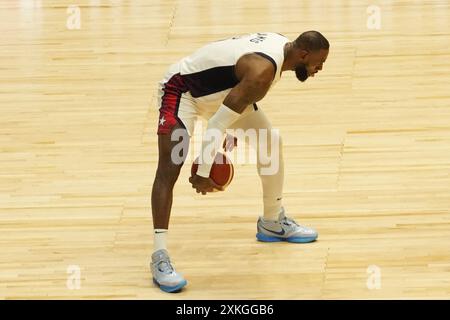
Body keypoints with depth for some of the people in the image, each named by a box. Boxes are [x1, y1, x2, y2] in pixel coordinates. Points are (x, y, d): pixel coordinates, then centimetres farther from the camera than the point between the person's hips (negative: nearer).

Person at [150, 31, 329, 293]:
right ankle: (160, 257, -27)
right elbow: (218, 124, -34)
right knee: (170, 166, -24)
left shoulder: (282, 45, -7)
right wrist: (204, 173, -27)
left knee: (271, 139, 11)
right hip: (183, 89, -10)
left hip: (220, 90, 10)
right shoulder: (264, 71, -36)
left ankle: (273, 222, 28)